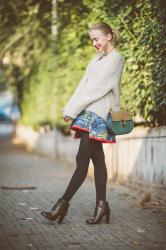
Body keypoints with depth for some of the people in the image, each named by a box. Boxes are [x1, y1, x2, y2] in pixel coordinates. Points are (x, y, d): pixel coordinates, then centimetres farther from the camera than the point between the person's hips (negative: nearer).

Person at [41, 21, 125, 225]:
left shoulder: (115, 59, -7)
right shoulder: (98, 59, 21)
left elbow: (96, 87, -13)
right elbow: (84, 84, 15)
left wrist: (72, 110, -14)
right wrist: (69, 109, 4)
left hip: (97, 115, -9)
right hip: (88, 113, 9)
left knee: (82, 159, -9)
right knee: (97, 160, 7)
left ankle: (63, 203, -9)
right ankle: (101, 205, 9)